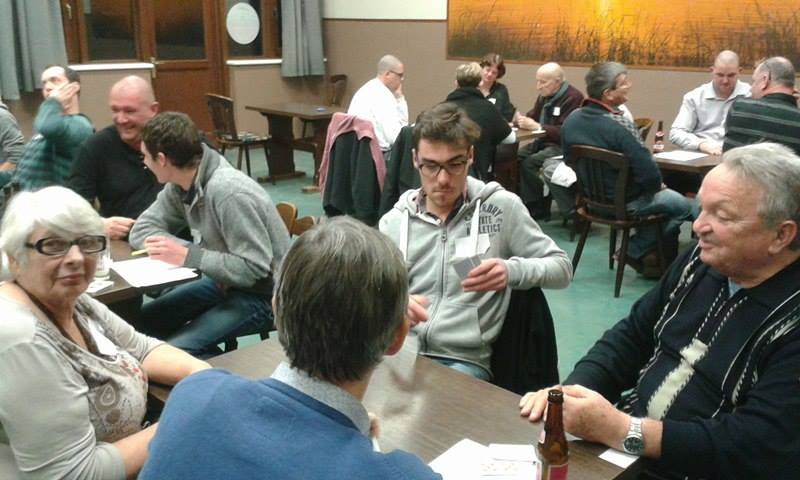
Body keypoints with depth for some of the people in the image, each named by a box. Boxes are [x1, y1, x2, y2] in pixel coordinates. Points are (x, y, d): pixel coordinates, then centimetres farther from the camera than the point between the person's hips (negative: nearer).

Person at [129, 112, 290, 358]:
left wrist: (189, 257, -29)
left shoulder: (229, 193, -29)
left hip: (262, 296, -9)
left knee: (176, 350, -22)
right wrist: (182, 248, -17)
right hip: (225, 282, 9)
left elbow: (254, 268, -30)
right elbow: (143, 229, 2)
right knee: (143, 320, 9)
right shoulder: (180, 184, -2)